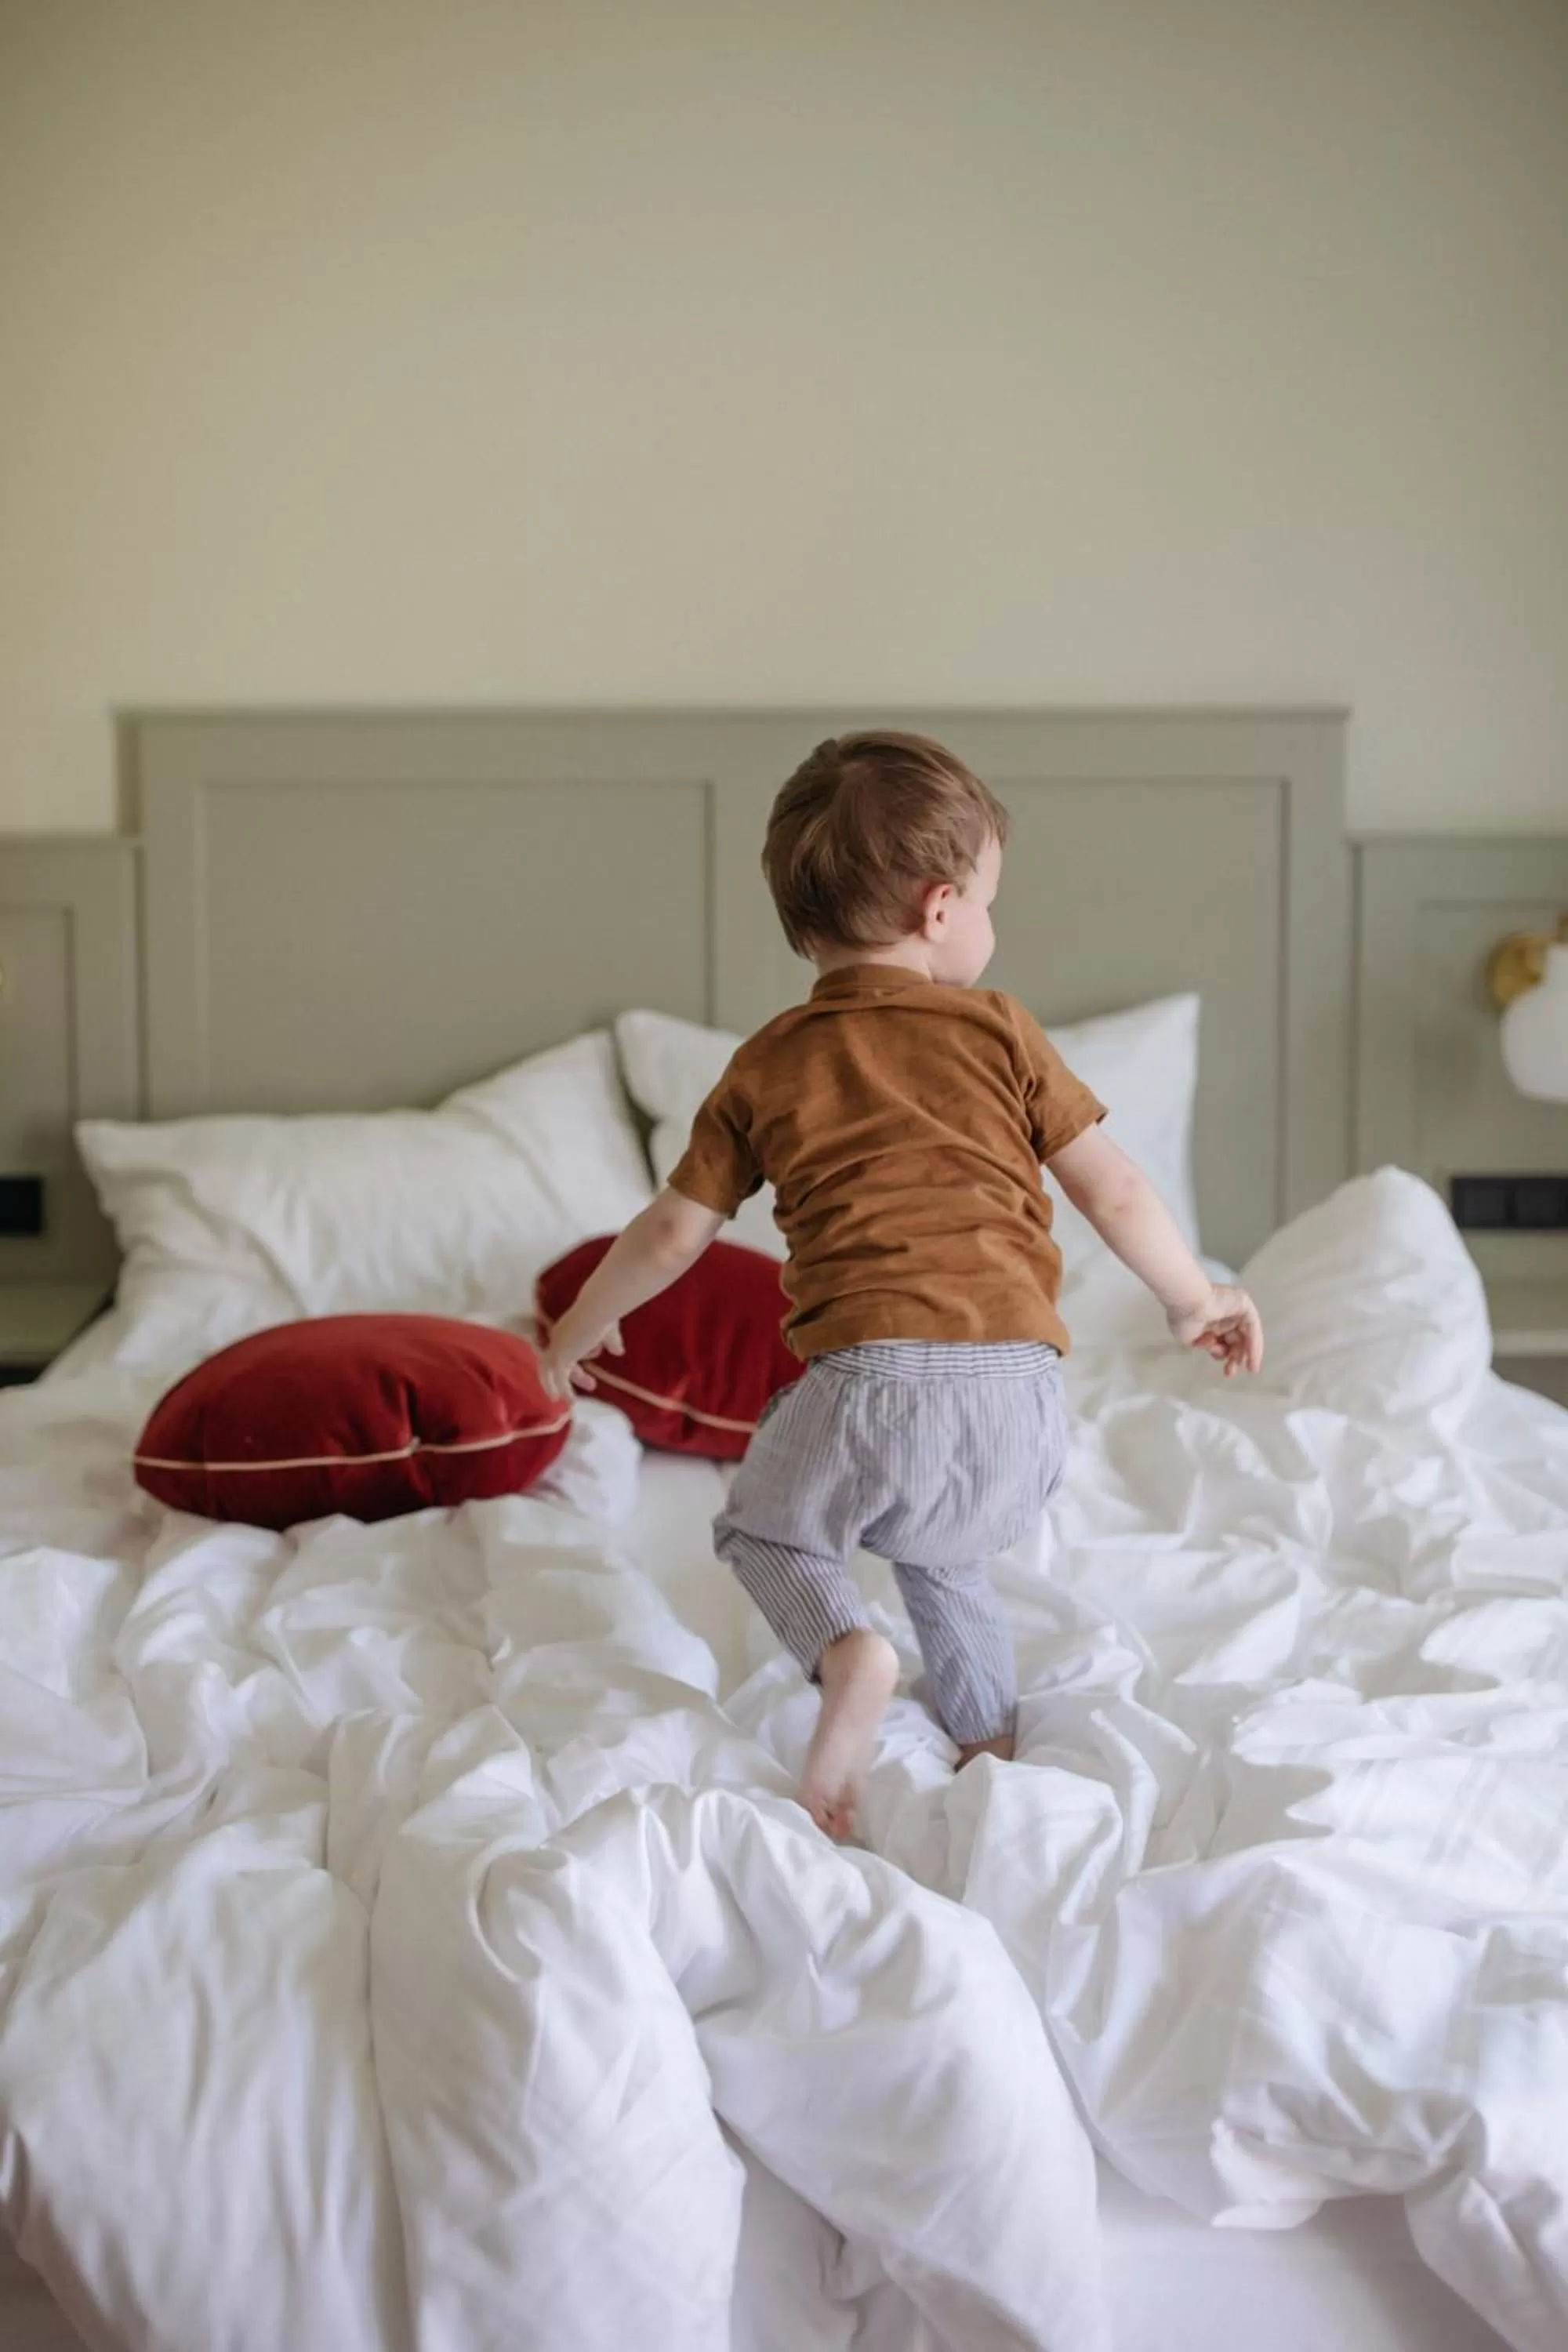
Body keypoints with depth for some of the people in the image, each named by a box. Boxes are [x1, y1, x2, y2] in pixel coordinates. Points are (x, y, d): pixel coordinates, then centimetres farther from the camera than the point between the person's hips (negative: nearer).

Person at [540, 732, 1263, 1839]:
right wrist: (1198, 1297, 26)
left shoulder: (769, 1064, 11)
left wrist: (581, 1327, 33)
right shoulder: (999, 1031, 9)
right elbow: (1116, 1190, 9)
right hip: (1022, 1391, 2)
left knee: (764, 1528, 24)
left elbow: (675, 1232, 15)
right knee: (943, 1553, 32)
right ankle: (991, 1739, 25)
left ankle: (846, 1648, -4)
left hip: (875, 1381, -2)